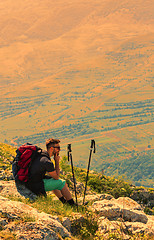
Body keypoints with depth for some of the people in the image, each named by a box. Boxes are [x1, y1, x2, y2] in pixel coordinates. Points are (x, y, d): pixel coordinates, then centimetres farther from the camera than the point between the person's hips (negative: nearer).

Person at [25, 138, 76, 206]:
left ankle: (64, 201, 38)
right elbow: (56, 177, -7)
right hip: (36, 187, -10)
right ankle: (72, 204, 9)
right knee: (62, 183, -2)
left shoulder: (40, 154, 6)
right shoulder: (47, 162, -22)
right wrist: (57, 161, -3)